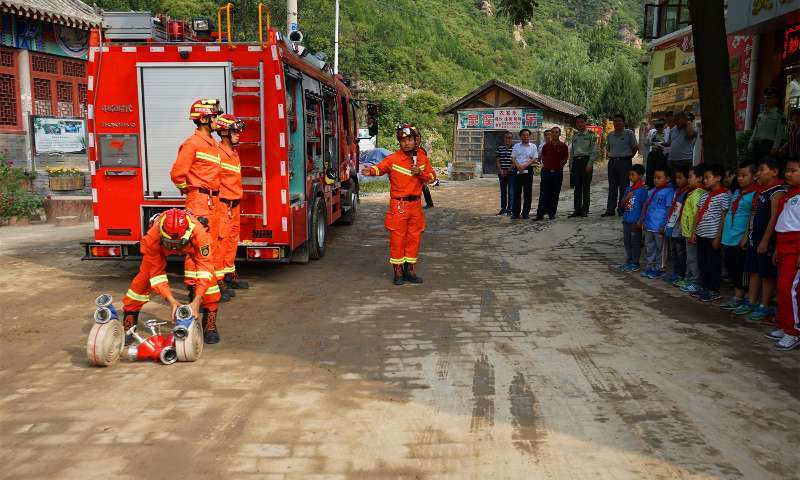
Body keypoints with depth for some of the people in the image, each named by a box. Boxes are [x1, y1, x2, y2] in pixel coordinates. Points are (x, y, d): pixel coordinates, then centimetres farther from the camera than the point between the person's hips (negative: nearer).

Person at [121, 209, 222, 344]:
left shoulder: (199, 233, -45)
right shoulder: (151, 238, -40)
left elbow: (205, 266, -43)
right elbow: (156, 273, -32)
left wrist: (196, 301, -50)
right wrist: (171, 301, -42)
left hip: (190, 245, 0)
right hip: (161, 247, 1)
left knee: (209, 277, -20)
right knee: (143, 278, -13)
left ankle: (210, 326, -8)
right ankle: (127, 327, 3)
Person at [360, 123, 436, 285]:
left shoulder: (422, 158, 5)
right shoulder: (393, 159, -7)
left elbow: (432, 177, 9)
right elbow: (380, 168, -21)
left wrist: (421, 173, -11)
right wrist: (370, 171, -44)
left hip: (415, 204, 4)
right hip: (398, 205, -4)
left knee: (414, 238, 10)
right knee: (397, 238, -1)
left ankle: (410, 270, 22)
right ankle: (398, 272, 10)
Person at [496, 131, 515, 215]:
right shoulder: (500, 148, 9)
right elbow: (498, 160, 8)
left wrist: (508, 170, -12)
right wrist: (500, 170, -5)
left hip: (511, 173, -4)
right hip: (501, 173, 4)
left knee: (511, 192, -3)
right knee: (503, 192, 11)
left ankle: (509, 209, 1)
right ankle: (503, 208, 18)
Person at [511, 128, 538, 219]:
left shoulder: (533, 147, 7)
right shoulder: (516, 146, 12)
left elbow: (534, 159, -2)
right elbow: (513, 158, 5)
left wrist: (524, 166, -14)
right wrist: (518, 166, -13)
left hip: (528, 170, -1)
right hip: (517, 170, 1)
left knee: (527, 192, 1)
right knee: (517, 192, 0)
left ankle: (526, 212, 7)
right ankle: (515, 213, 4)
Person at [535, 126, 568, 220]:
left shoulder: (563, 146, 1)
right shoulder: (546, 146, 5)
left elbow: (566, 158, 9)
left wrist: (560, 165, 1)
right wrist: (545, 165, 7)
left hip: (557, 173, -1)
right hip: (546, 172, 1)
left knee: (555, 194, 4)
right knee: (543, 194, -2)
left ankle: (552, 213, 13)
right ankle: (540, 213, -1)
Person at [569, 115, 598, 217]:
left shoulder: (591, 135, 0)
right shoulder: (574, 135, 15)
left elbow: (594, 151, -6)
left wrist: (590, 164, -14)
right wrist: (571, 165, 13)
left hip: (586, 160, -4)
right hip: (576, 161, 4)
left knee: (586, 187, 0)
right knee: (577, 187, 4)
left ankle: (585, 210, 6)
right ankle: (577, 209, 9)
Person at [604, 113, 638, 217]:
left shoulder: (629, 133, -2)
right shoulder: (610, 135, 11)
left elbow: (635, 147, 2)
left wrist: (628, 157, 3)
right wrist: (612, 156, 11)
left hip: (624, 162, -4)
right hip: (612, 162, 4)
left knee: (623, 186, -1)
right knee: (612, 187, 5)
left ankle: (622, 209, 4)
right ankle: (610, 209, 8)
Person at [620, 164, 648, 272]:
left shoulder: (642, 190, -12)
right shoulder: (628, 188, 9)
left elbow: (645, 206, -13)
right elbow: (622, 203, 11)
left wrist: (640, 221, -15)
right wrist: (627, 197, -9)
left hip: (635, 222, -7)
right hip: (626, 220, 7)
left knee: (635, 242, 3)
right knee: (626, 241, 15)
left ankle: (635, 263, 13)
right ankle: (628, 261, 28)